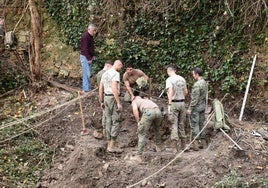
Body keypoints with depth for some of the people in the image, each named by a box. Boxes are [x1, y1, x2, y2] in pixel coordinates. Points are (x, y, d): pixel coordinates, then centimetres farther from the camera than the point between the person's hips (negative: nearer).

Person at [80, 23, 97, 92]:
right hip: (85, 57, -10)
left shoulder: (91, 36, 11)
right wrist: (89, 58, -21)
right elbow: (85, 48, -22)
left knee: (88, 73, 13)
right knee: (87, 73, -8)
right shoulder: (85, 36, -19)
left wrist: (93, 55, 11)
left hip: (89, 57, 10)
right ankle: (86, 89, -4)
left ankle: (85, 87, 21)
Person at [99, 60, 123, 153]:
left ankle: (110, 145, 15)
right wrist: (119, 103, -23)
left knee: (109, 121, 11)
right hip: (113, 98, -9)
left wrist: (101, 102, 21)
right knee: (116, 122, -4)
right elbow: (114, 89, -25)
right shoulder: (115, 74, -15)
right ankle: (112, 146, -4)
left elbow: (100, 89, 15)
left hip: (106, 98, 9)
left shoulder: (105, 74, 14)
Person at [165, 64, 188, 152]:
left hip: (174, 103, -5)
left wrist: (169, 104, -19)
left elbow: (170, 92, -21)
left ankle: (174, 147, -2)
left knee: (174, 125, -2)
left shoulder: (169, 80, -10)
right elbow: (186, 92, 12)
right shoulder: (182, 79, 8)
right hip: (182, 103, 6)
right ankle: (183, 145, 21)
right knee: (181, 124, 15)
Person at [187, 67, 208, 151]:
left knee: (194, 124, -3)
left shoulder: (197, 84, -20)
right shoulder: (205, 83, 8)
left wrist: (190, 108, -16)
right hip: (203, 106, 9)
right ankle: (203, 142, 20)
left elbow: (195, 98, -21)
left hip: (196, 107, -9)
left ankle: (196, 143, -3)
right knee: (201, 123, 14)